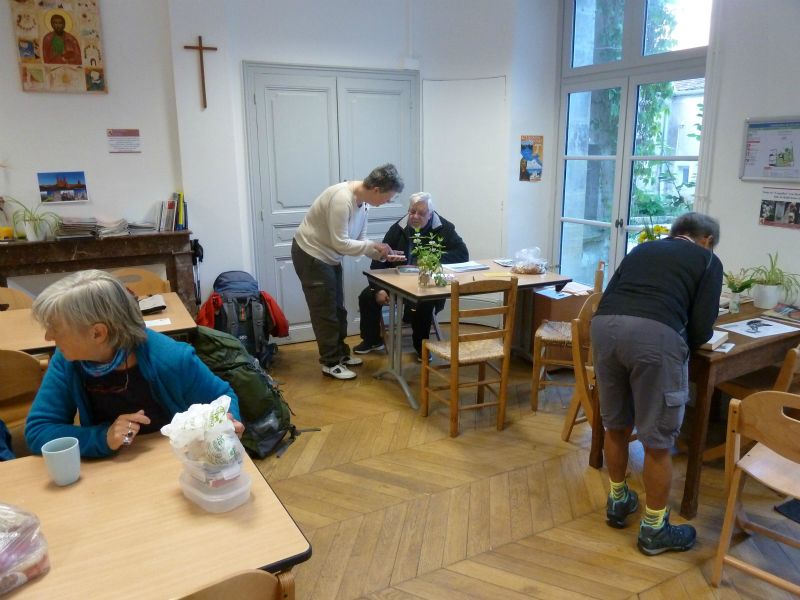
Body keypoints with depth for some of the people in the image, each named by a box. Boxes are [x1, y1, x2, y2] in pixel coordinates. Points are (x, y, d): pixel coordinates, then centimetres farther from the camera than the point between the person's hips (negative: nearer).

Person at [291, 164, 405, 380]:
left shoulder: (362, 200, 0)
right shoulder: (342, 199, -29)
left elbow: (360, 239, 5)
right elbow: (341, 243, -30)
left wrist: (381, 254, -10)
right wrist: (374, 247, -22)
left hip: (328, 256, 9)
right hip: (311, 255, -9)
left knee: (337, 308, 16)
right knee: (325, 311, -2)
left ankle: (340, 354, 29)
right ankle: (330, 363, 10)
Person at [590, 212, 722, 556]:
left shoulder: (642, 249, 32)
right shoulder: (708, 260, 20)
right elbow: (701, 328, 11)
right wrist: (684, 344, 31)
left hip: (604, 324, 5)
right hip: (656, 335, -4)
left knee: (615, 426, 23)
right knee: (658, 440, 11)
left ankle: (617, 502, 42)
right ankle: (654, 530, 27)